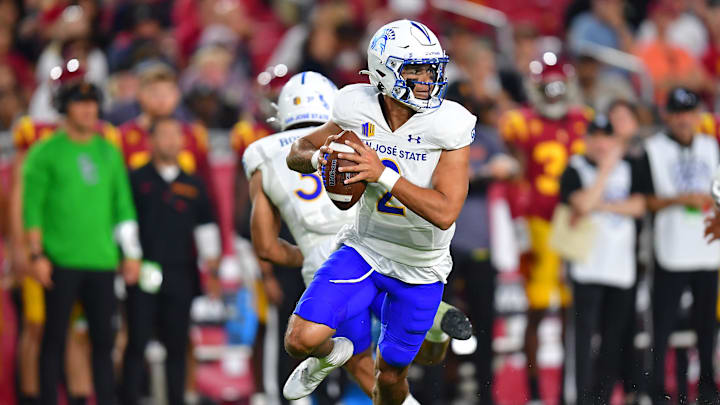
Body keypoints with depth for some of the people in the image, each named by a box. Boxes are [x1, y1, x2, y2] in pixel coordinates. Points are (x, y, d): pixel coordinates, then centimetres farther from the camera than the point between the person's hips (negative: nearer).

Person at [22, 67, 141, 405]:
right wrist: (36, 255, -9)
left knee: (103, 337, 3)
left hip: (102, 260, 4)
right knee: (55, 336, -2)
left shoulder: (109, 152, 14)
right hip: (61, 262, -4)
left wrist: (131, 253, 12)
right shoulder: (46, 152, 1)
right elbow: (32, 207, -2)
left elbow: (123, 205, 17)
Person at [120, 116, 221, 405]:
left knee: (177, 343, 5)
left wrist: (210, 255, 6)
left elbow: (205, 225, 19)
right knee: (137, 342, -3)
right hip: (143, 273, -3)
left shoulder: (193, 186, 13)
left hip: (180, 274, 3)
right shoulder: (136, 180, 5)